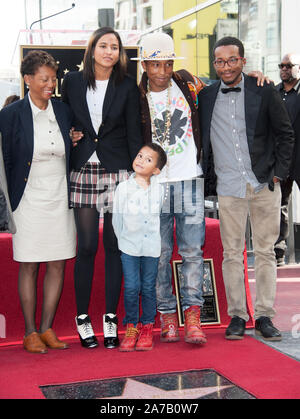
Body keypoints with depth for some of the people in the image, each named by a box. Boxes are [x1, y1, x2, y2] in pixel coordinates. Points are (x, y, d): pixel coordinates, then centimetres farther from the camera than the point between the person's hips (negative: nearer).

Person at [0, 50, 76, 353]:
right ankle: (30, 333, 13)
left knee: (57, 265, 6)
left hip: (60, 200, 4)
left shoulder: (63, 111, 7)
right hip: (29, 201, -4)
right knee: (28, 268, 3)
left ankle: (47, 329, 18)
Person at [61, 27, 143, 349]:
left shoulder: (127, 86, 3)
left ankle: (111, 318, 12)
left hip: (117, 172, 0)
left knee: (114, 246, 3)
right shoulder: (73, 81, 7)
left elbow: (134, 133, 1)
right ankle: (82, 318, 12)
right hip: (82, 172, 1)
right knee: (87, 247, 0)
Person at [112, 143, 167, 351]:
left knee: (148, 287, 6)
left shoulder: (159, 189, 1)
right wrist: (123, 240, 0)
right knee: (131, 288, -4)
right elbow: (117, 218, 2)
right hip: (129, 246, -1)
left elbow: (159, 215, 10)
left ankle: (147, 328, 18)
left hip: (152, 246, 1)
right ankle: (131, 327, 11)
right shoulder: (123, 187, -3)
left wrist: (152, 237, 9)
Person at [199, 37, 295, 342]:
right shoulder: (205, 97, 5)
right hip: (228, 187, 1)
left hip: (264, 185, -1)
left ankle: (264, 316, 12)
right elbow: (199, 139, 14)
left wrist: (279, 173, -1)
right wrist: (205, 175, 6)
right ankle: (236, 316, 12)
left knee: (265, 251, 4)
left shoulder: (264, 93, 0)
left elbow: (285, 134, 6)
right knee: (232, 253, 3)